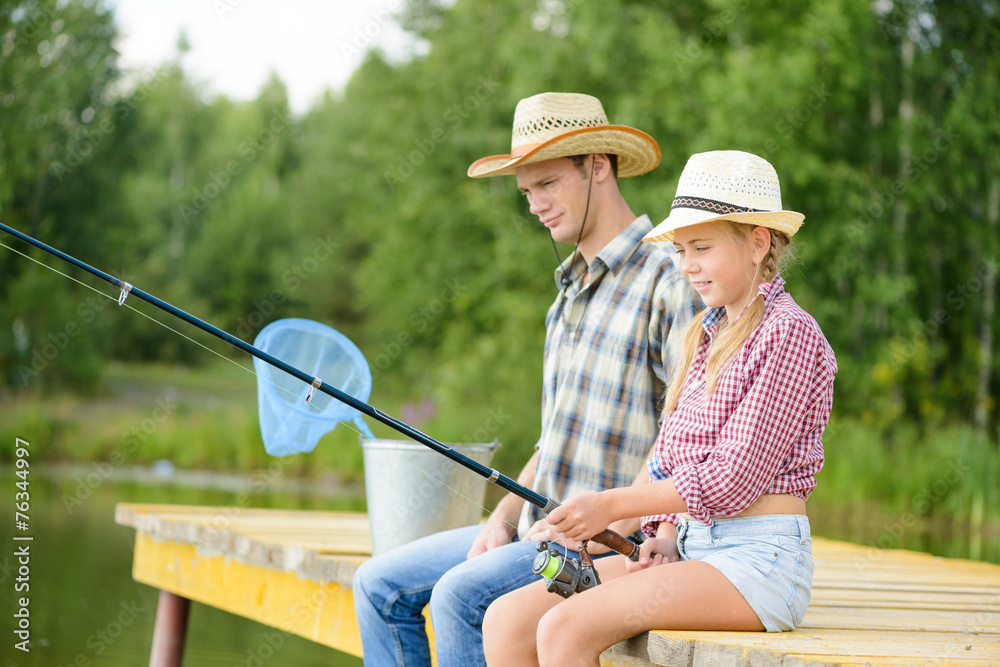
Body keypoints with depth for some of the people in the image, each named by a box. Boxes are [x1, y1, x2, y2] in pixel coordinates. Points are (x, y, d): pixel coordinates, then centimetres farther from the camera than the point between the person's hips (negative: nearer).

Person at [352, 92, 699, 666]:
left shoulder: (668, 279, -12)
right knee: (382, 585, 1)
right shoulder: (572, 288, 19)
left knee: (460, 594, -27)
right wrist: (505, 517, 6)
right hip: (542, 529, 9)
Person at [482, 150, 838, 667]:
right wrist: (664, 538, 0)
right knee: (506, 620, -7)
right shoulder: (706, 335, 18)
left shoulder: (788, 334, -9)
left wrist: (613, 505, -14)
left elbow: (736, 476, -16)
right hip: (691, 548, 8)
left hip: (760, 559, -8)